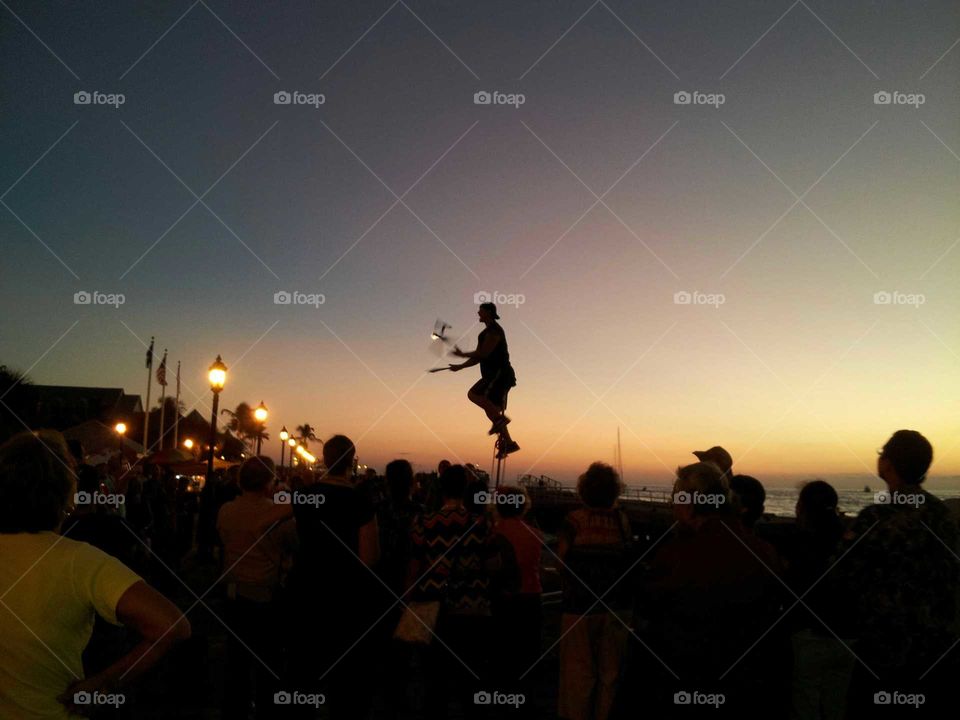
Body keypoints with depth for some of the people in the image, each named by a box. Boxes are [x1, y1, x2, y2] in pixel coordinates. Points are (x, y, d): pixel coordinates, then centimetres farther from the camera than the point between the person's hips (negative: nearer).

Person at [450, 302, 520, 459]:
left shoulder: (494, 331, -9)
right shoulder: (487, 332, 23)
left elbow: (483, 353, -18)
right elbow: (478, 357, 25)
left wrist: (462, 354, -8)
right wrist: (460, 367, 17)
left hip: (499, 373, -10)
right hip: (496, 375, 10)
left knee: (474, 394, -21)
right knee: (491, 409, 7)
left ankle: (499, 418, -21)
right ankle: (509, 443, 7)